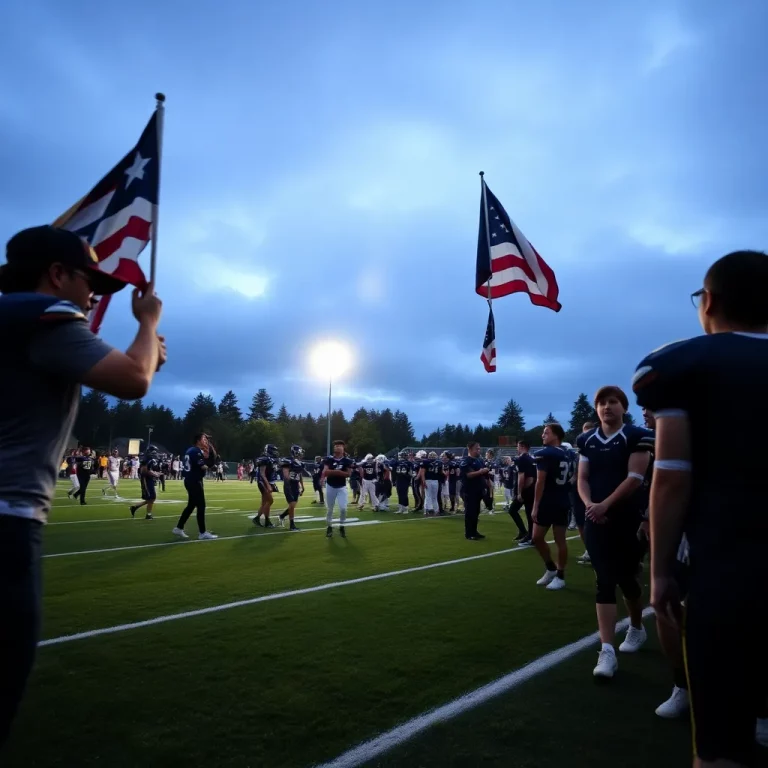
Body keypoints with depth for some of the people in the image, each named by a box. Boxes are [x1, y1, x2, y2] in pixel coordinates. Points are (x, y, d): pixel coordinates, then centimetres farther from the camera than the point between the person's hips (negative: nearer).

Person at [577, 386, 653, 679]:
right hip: (596, 521, 3)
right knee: (604, 582, -1)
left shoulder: (637, 436, -6)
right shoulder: (586, 440, 7)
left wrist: (605, 505, -18)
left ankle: (637, 629, 40)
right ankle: (607, 650, -1)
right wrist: (589, 504, -14)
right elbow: (582, 479, 5)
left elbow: (635, 478, -13)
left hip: (627, 520, -3)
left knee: (625, 578, 12)